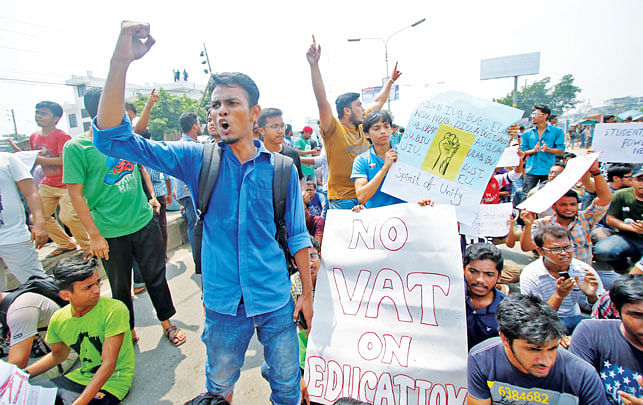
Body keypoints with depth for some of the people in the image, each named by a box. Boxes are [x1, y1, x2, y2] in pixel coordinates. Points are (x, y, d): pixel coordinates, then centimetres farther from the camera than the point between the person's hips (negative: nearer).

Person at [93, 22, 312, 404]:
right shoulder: (198, 160, -5)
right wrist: (121, 61, -22)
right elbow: (112, 138, -11)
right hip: (223, 303, 1)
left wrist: (307, 294, 2)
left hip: (275, 301, 0)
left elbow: (297, 235, 0)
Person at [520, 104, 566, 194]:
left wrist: (548, 149, -19)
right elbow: (523, 151, 6)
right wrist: (534, 150, -13)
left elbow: (561, 150, -1)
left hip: (548, 170, -1)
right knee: (526, 195, -1)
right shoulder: (527, 134, 8)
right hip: (531, 170, 1)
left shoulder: (557, 131, 2)